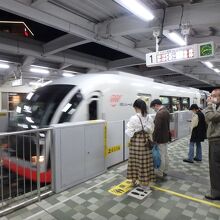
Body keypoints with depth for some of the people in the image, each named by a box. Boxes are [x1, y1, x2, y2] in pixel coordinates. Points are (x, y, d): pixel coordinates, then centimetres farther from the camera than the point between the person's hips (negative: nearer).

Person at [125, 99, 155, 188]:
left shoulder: (133, 118, -17)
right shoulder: (149, 118, -3)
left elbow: (129, 132, -14)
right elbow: (151, 130, 7)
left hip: (136, 142, -4)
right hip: (146, 141, 4)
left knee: (135, 161, 12)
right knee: (146, 161, 13)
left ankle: (135, 181, 27)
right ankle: (145, 182, 26)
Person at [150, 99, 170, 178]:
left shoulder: (159, 113, -22)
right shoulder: (166, 111, 8)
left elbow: (157, 128, -24)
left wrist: (154, 139, -19)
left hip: (160, 139, -9)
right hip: (166, 137, 10)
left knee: (161, 156, 1)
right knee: (165, 155, 18)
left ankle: (160, 173, 13)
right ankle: (165, 171, 31)